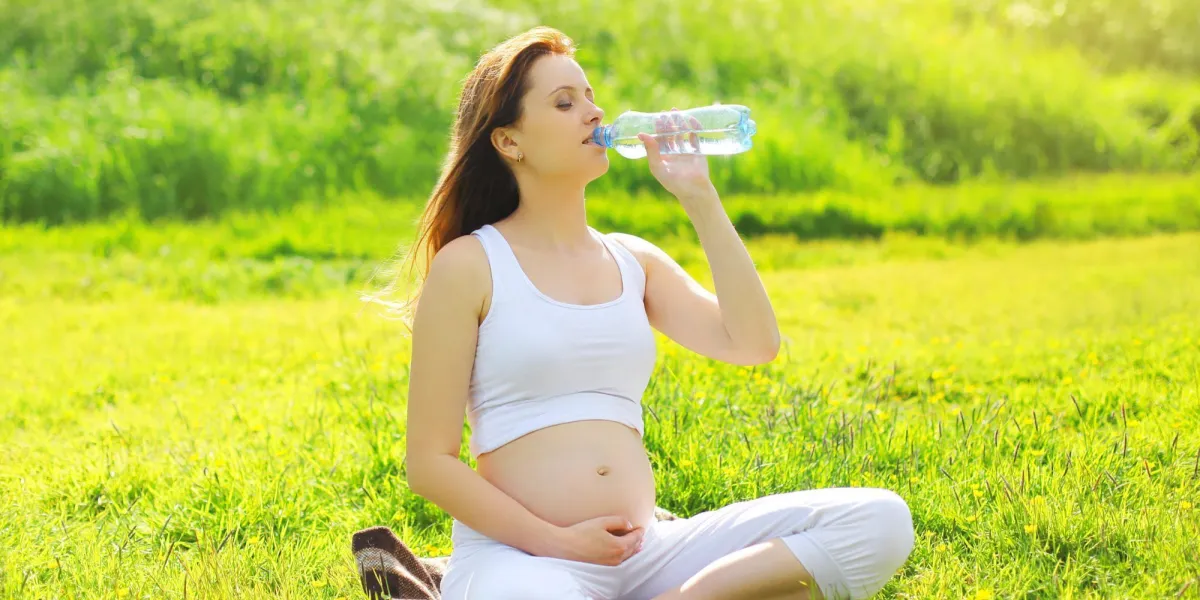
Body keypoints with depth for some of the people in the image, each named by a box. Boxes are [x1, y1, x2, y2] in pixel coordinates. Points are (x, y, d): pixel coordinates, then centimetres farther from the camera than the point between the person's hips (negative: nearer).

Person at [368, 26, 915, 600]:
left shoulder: (633, 260, 18)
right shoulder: (469, 266, 1)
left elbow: (754, 343, 3)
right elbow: (429, 462, -2)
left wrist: (699, 198, 3)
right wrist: (558, 543, -11)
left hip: (646, 551, 8)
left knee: (878, 520, -13)